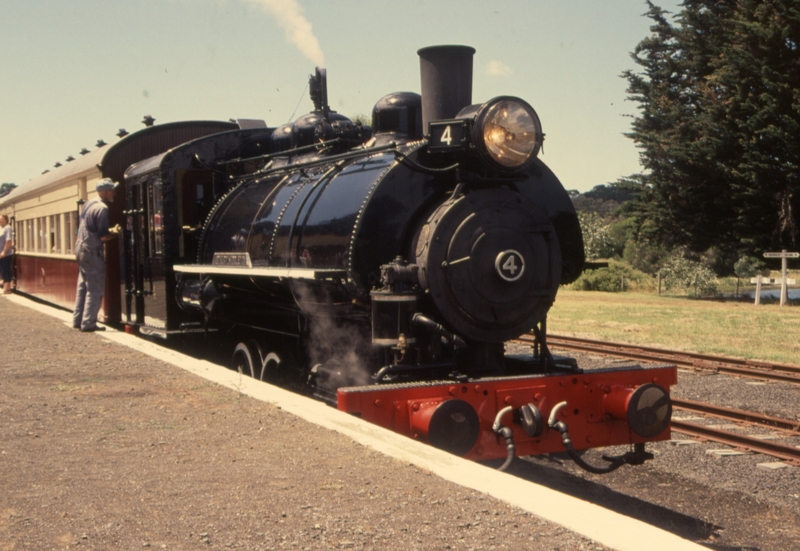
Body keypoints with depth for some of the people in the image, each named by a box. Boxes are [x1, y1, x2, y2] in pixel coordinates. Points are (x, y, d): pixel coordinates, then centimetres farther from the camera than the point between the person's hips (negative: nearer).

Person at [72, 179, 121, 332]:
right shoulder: (102, 208, -17)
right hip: (92, 252, -9)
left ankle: (77, 319, 22)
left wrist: (109, 231, 14)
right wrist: (115, 232, -3)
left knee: (83, 286, 16)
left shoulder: (88, 204, 10)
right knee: (95, 289, -3)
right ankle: (88, 323, -2)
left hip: (81, 248, 9)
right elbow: (103, 236, -20)